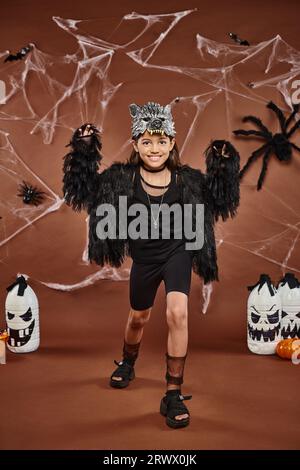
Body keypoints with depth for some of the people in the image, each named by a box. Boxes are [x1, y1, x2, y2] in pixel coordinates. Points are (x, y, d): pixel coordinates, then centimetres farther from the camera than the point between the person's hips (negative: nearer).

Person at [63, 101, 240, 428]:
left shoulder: (186, 179, -8)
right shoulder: (123, 178, -10)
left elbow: (218, 203, 2)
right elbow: (85, 190, -9)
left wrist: (222, 169, -10)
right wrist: (84, 153, -18)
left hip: (177, 253, -1)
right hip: (144, 259, 1)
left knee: (177, 313, -21)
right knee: (138, 318, 20)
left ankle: (174, 395, -7)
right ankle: (128, 363, 53)